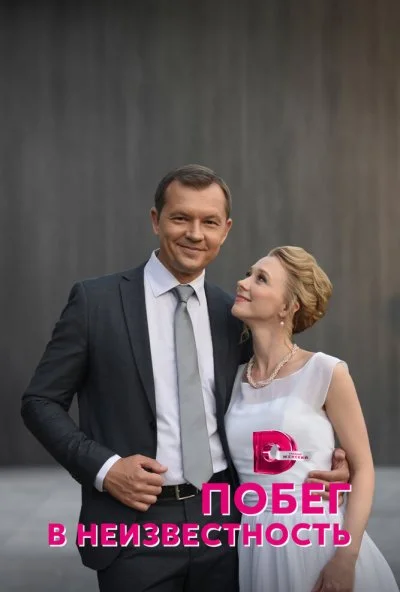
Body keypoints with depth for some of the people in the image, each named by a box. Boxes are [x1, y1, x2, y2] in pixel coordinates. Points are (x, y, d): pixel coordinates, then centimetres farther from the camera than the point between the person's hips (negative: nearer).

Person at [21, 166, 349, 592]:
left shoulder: (231, 313, 6)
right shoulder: (96, 300, -4)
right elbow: (40, 402, -1)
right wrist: (103, 467, -14)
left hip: (221, 519, 3)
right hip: (135, 525, -3)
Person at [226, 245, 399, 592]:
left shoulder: (326, 373, -8)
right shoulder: (235, 380, 3)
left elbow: (362, 468, -5)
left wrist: (346, 557, -11)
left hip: (318, 540, -3)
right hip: (255, 547, 4)